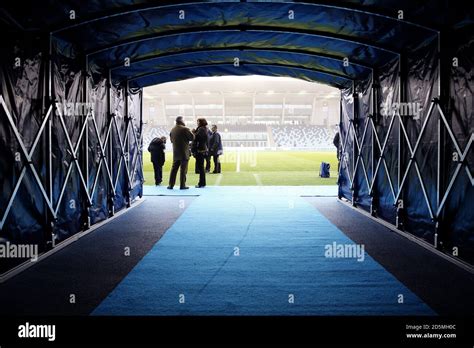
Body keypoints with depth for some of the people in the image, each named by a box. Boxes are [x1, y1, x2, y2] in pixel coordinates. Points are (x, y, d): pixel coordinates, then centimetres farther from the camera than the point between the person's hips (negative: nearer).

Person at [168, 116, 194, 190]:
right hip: (184, 153, -6)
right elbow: (192, 137, -10)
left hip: (175, 153, 6)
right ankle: (182, 185, 2)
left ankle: (171, 185, 12)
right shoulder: (185, 129, -13)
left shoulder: (173, 130, 8)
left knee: (174, 168, 11)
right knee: (183, 169, 0)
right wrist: (190, 132, 6)